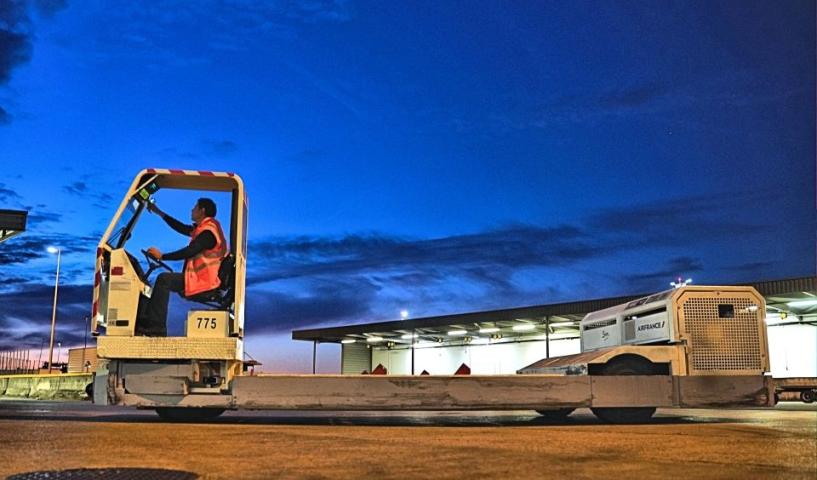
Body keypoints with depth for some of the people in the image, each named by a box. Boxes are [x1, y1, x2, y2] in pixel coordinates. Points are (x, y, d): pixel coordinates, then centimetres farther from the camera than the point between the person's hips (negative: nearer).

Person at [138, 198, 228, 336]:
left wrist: (161, 256, -16)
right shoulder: (204, 228, 17)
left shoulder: (208, 232, -16)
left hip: (202, 282, -11)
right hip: (202, 278, 11)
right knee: (165, 280, 15)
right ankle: (148, 323, 12)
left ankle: (156, 327, -15)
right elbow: (182, 228, 25)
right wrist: (159, 213, 28)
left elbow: (188, 252, -23)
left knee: (164, 279, -18)